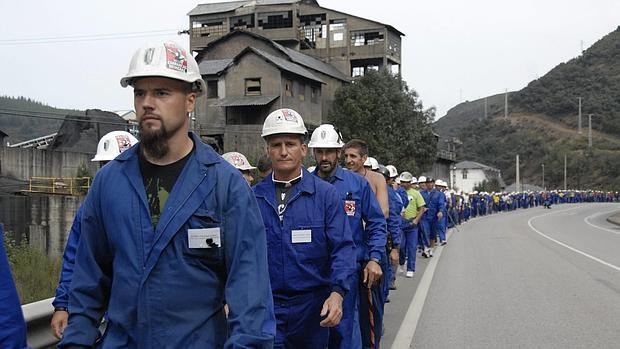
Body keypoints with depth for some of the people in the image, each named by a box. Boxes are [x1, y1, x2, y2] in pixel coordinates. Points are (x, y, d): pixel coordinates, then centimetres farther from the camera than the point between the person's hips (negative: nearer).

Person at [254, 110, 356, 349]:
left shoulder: (326, 194, -4)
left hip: (312, 306, 0)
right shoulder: (252, 197, 2)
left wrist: (337, 292, -22)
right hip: (264, 307, 0)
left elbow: (343, 248, -8)